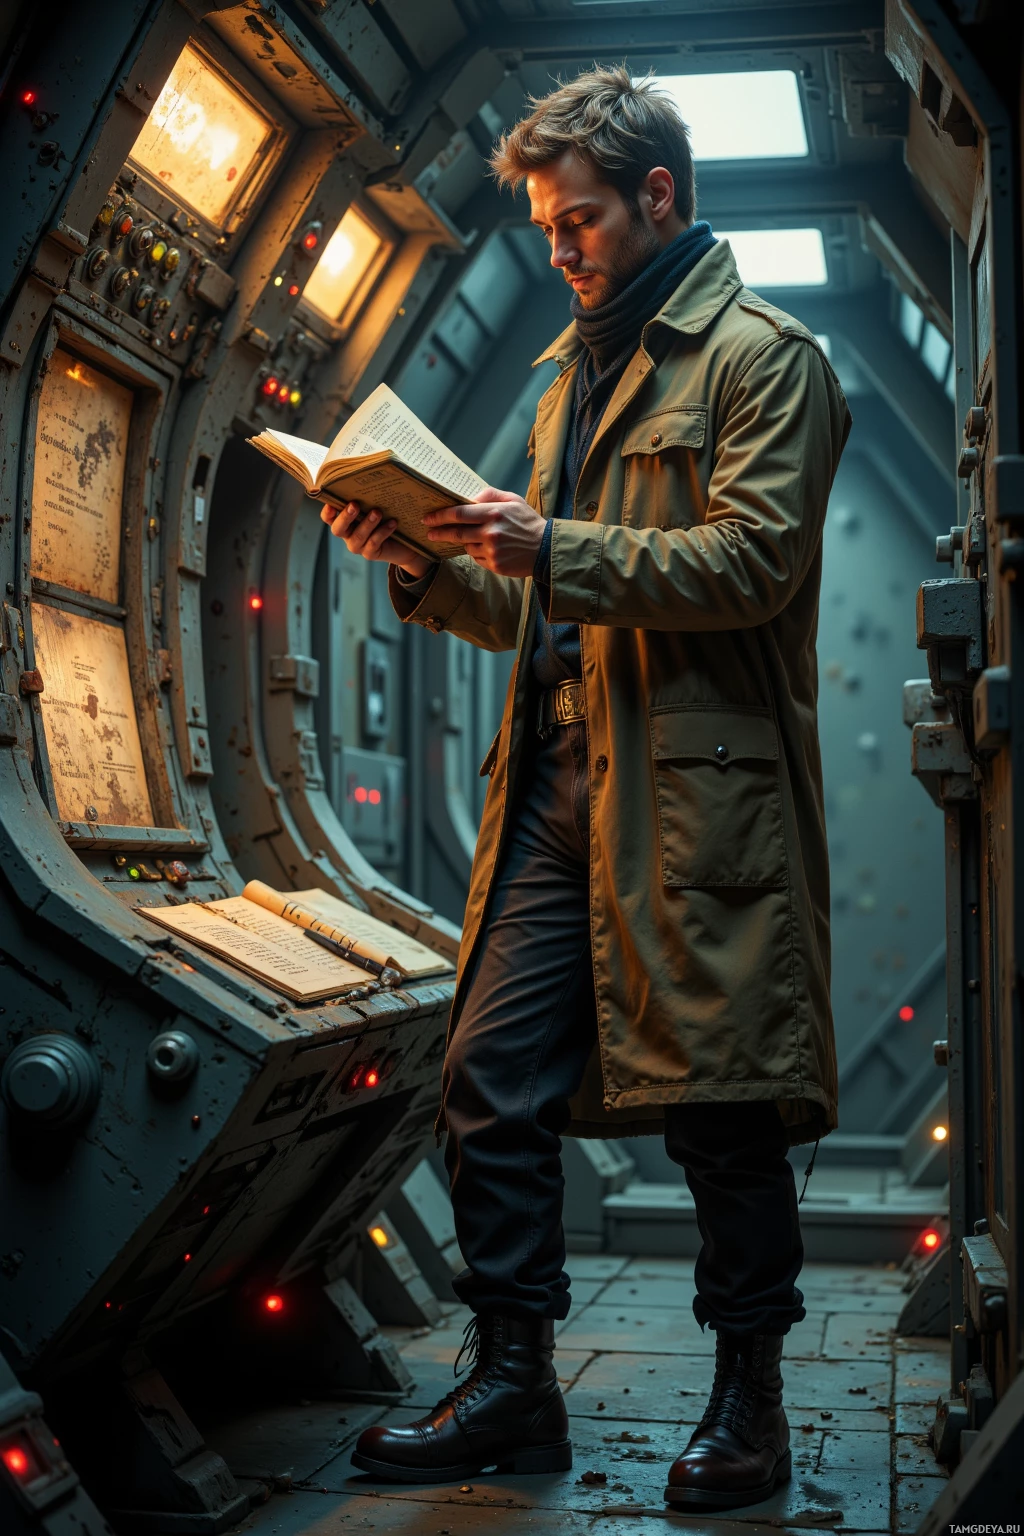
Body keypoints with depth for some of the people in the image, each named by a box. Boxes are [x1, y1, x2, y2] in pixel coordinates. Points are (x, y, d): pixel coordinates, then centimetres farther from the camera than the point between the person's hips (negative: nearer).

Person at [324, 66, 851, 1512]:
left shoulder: (760, 355, 1)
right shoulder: (576, 374, 24)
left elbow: (752, 558, -13)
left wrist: (558, 548, -19)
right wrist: (429, 571, 8)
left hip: (699, 786, -7)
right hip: (558, 781, 7)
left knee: (720, 1102, 0)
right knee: (489, 1079, 3)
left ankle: (749, 1402, 16)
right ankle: (513, 1387, 15)